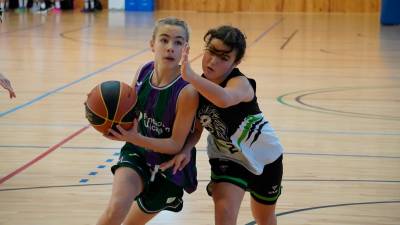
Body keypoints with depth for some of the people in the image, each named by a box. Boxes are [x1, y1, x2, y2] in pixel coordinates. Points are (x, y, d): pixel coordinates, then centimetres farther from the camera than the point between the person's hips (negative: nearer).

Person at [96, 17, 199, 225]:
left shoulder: (187, 91, -27)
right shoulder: (143, 72, -12)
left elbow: (176, 145, -21)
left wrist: (134, 138, -33)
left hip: (168, 165, -2)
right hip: (137, 153, 2)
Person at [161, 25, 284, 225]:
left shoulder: (240, 83, -32)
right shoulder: (198, 88, -15)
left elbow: (225, 99, -58)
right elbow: (197, 128, -5)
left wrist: (190, 76, -66)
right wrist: (185, 150, -25)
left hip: (264, 157, -2)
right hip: (226, 158, 3)